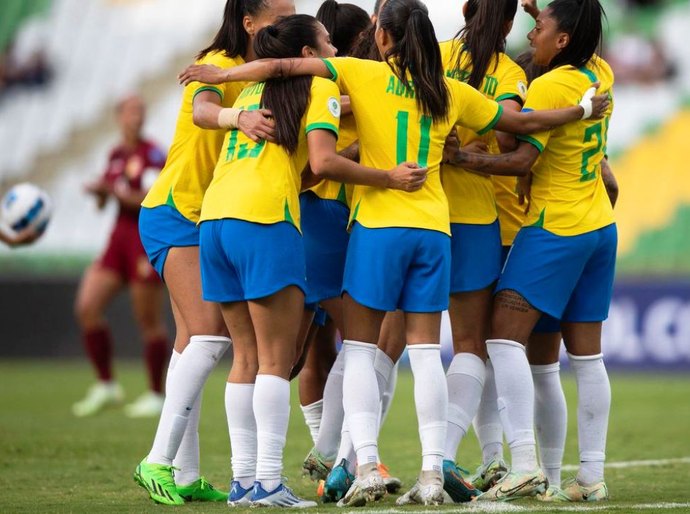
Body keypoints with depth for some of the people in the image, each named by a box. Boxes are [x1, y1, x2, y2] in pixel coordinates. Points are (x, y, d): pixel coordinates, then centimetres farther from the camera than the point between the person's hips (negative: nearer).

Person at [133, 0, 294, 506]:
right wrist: (238, 117, -57)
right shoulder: (219, 66, -14)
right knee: (209, 335, -18)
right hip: (177, 214, -9)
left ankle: (185, 476, 8)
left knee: (197, 341, 7)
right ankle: (159, 461, -16)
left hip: (213, 220, 9)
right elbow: (202, 110, -35)